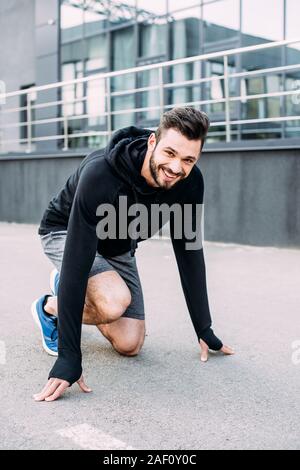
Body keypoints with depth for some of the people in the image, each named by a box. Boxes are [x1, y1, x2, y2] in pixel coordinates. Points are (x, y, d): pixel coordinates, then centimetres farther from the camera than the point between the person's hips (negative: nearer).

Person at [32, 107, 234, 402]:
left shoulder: (189, 182, -23)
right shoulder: (100, 173, -39)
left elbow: (189, 253, -11)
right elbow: (77, 261, -42)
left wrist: (204, 330, -8)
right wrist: (68, 359, -43)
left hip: (118, 247, 6)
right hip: (66, 234, -5)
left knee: (130, 345, -1)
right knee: (115, 301, -34)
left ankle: (69, 293, 24)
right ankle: (50, 306, -1)